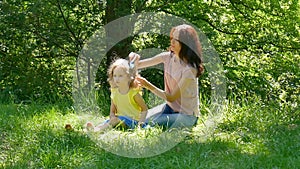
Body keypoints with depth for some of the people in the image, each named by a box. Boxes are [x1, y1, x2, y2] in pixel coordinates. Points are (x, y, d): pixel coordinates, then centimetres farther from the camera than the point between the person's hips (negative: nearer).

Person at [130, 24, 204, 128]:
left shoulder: (190, 69, -24)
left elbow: (171, 97, -21)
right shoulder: (168, 57, -4)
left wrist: (149, 86, -28)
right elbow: (138, 64, -1)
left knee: (152, 124, -22)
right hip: (170, 107, 6)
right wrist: (133, 58, -24)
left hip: (186, 115, -6)